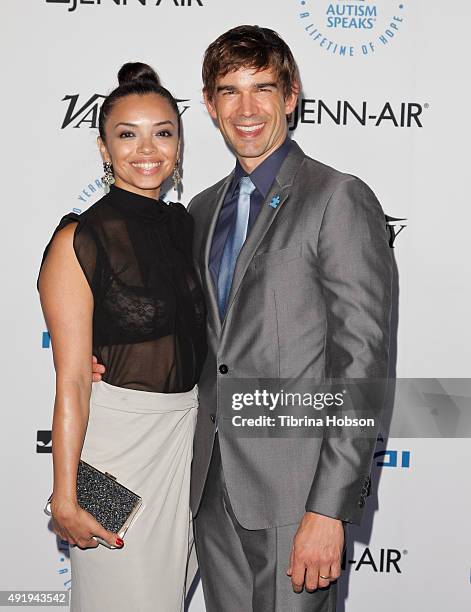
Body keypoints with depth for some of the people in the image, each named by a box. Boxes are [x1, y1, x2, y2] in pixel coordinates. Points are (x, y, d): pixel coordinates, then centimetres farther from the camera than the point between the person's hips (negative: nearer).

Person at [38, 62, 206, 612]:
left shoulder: (184, 225, 6)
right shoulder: (80, 240, -13)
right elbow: (72, 380, -16)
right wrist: (64, 496, -16)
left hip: (188, 433, 6)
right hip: (116, 437, -6)